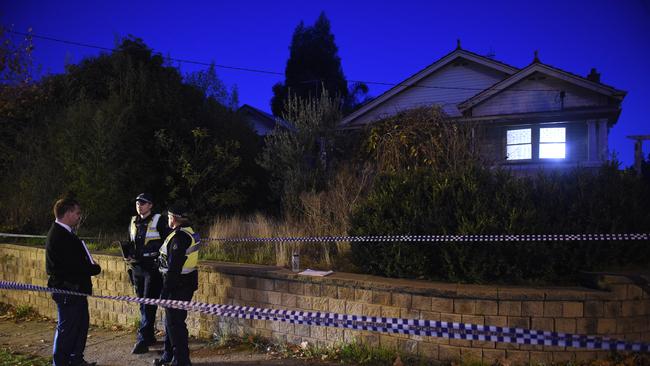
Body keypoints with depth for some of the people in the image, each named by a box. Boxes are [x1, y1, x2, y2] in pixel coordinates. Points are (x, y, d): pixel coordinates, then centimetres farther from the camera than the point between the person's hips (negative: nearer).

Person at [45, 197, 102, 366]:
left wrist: (91, 266, -2)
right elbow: (73, 266, -26)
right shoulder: (60, 236, -22)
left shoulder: (64, 233, 12)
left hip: (74, 289, 11)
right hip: (67, 290, -11)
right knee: (66, 328, 1)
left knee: (81, 323, 19)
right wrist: (95, 269, -10)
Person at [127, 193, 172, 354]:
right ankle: (149, 336, 25)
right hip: (137, 268, 7)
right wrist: (129, 254, 4)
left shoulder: (158, 221, -6)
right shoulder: (133, 223, 12)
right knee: (142, 304, 13)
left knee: (149, 305, -7)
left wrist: (157, 255, -15)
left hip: (153, 268, -6)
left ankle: (143, 340, -6)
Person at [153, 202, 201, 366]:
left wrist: (165, 291, -19)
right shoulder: (190, 233, 11)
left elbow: (173, 268, -23)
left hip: (178, 286, -10)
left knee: (175, 323, -1)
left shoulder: (179, 237, -21)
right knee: (171, 320, 20)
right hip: (187, 283, 10)